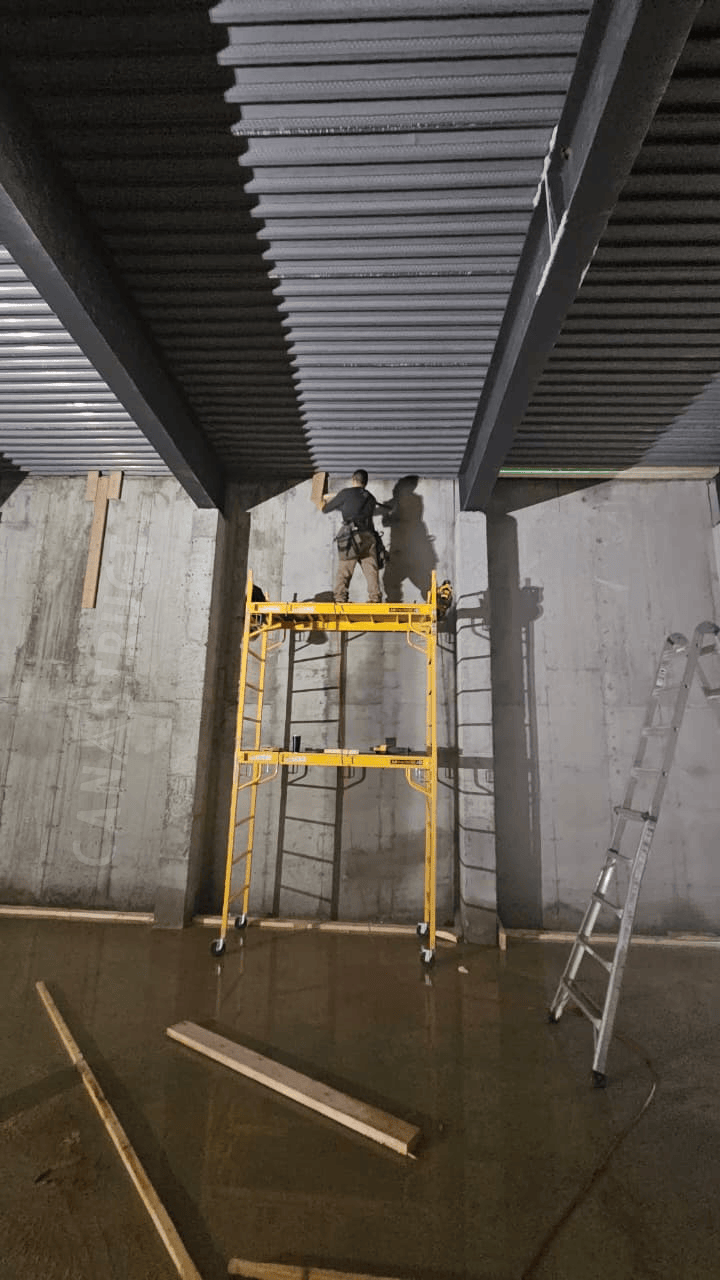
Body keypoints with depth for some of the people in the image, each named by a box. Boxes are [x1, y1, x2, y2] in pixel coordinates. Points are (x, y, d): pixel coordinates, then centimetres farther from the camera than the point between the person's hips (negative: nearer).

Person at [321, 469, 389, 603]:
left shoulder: (346, 493, 7)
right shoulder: (370, 497, 21)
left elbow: (327, 509, 14)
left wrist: (325, 504, 39)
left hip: (352, 536, -4)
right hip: (369, 536, 4)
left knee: (344, 569, 0)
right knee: (371, 569, 3)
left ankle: (340, 599, -3)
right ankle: (375, 598, -1)